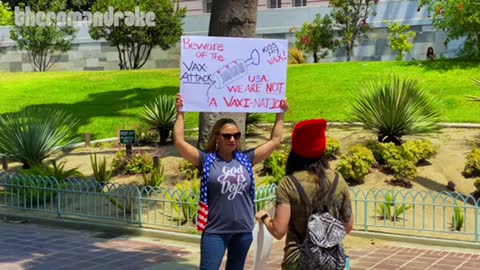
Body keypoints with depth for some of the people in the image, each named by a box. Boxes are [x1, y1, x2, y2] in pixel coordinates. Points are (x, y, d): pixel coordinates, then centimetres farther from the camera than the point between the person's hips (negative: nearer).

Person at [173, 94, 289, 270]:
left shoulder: (246, 159, 6)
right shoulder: (207, 160, -3)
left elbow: (274, 140, 13)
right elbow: (179, 142, -10)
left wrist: (280, 114, 15)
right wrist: (180, 113, -8)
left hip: (243, 230, 4)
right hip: (215, 231, -4)